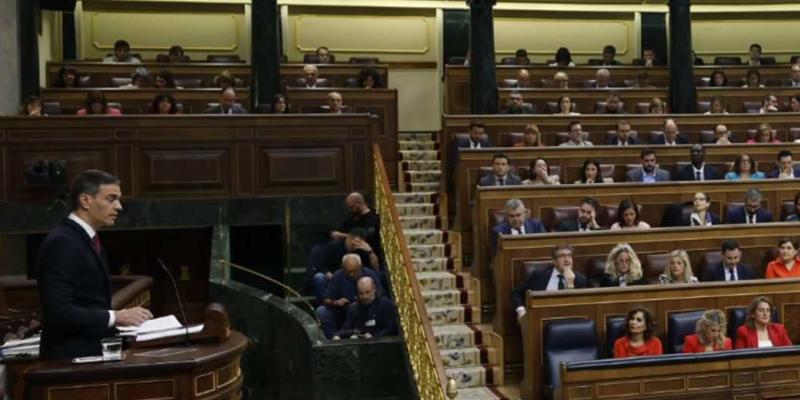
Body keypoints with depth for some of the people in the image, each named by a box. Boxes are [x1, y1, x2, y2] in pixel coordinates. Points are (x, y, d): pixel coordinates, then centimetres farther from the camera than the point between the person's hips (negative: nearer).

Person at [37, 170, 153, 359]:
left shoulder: (88, 239, 13)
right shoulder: (62, 243, -17)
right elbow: (59, 311, -24)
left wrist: (120, 316, 3)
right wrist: (115, 317, -20)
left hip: (92, 351, 9)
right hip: (72, 356, -9)